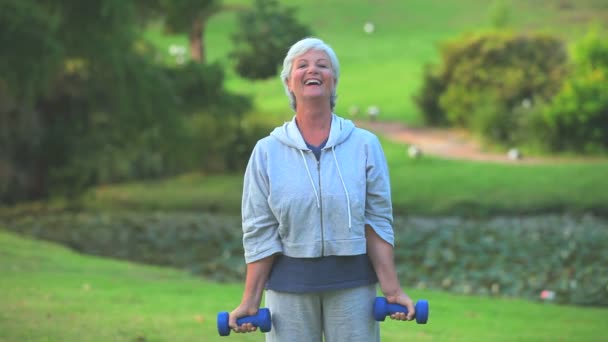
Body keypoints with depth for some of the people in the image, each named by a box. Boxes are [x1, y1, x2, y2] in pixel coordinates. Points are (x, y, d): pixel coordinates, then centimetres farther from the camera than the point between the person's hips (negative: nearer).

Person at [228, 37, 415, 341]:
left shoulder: (365, 145, 1)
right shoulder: (267, 151, 1)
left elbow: (376, 223, -1)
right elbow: (260, 233, 0)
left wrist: (392, 290, -8)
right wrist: (250, 301, -5)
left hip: (352, 284, 0)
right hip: (290, 285, 0)